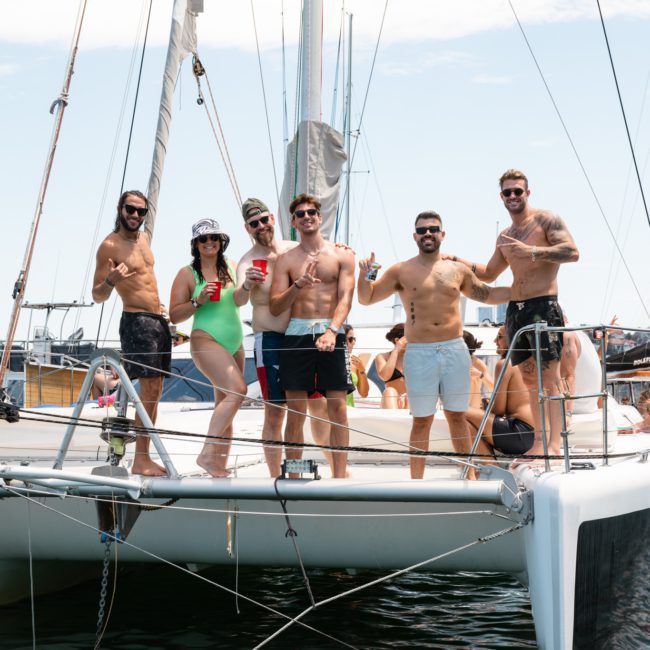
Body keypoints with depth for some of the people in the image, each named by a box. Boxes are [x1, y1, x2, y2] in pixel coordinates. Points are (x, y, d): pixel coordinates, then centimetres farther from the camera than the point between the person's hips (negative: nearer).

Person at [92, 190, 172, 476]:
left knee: (154, 392, 7)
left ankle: (144, 457, 10)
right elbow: (97, 296, -10)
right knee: (149, 391, -15)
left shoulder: (144, 237, 13)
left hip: (158, 320, 8)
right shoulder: (109, 246, -10)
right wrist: (110, 281, -31)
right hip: (136, 321, -8)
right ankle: (140, 460, -12)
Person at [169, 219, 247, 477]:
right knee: (237, 391, -23)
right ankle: (207, 454, -22)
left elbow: (237, 300, -4)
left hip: (235, 344, 6)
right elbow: (174, 315, 0)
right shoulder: (187, 273, 1)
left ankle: (220, 465, 11)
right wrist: (198, 301, -14)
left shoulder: (230, 267, 11)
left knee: (224, 404, 6)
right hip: (206, 341, -6)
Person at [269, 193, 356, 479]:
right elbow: (275, 307, 5)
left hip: (332, 334, -1)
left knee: (337, 407, -3)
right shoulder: (286, 259, 10)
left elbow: (345, 299, -5)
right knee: (296, 409, 1)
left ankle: (339, 477, 1)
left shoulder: (342, 255, 7)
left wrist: (331, 331, -22)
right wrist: (298, 285, -13)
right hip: (297, 334, 1)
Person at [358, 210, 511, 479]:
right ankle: (416, 481, 9)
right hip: (420, 353, -2)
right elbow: (366, 298, 8)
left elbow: (486, 295, 25)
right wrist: (364, 274, -10)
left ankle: (470, 475, 18)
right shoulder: (401, 271, 5)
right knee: (422, 420, 1)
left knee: (457, 416, 9)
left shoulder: (458, 270, 11)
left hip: (455, 349, 2)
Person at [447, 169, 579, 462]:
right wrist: (457, 260, 18)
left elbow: (572, 251, -16)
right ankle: (538, 442, 13)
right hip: (515, 309, 8)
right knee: (530, 379, 8)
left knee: (550, 377, -10)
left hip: (543, 307, -7)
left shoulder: (546, 219, -2)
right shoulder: (504, 237, 19)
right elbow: (489, 274, 30)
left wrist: (531, 251, -24)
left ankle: (554, 446, -13)